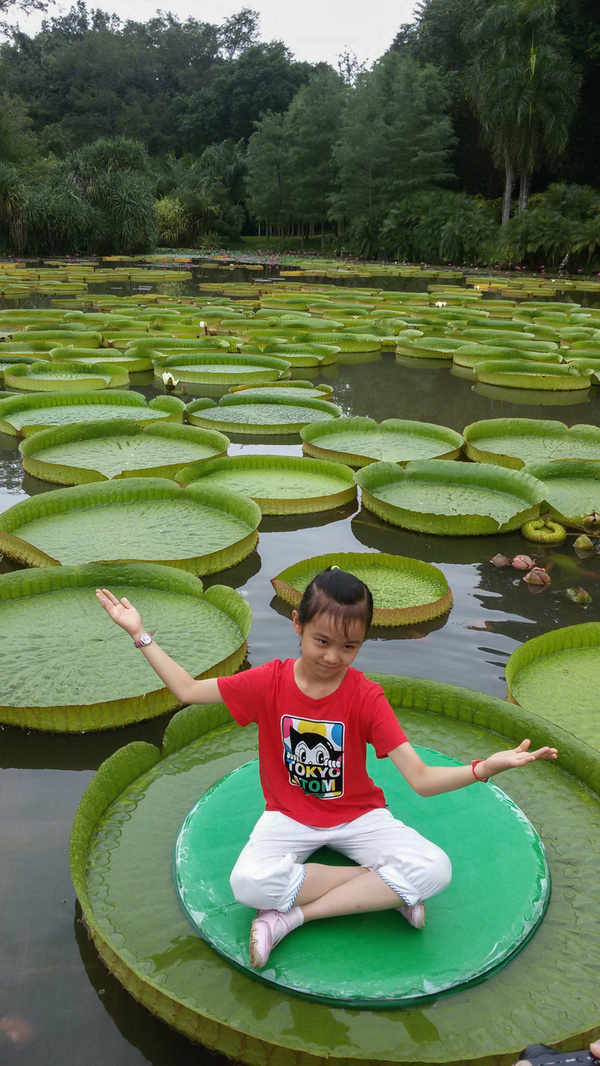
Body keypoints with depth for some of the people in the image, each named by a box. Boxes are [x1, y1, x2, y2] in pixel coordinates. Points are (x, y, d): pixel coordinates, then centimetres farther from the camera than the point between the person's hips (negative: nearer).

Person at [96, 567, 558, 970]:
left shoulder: (366, 697, -16)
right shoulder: (269, 681, -12)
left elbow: (422, 779, -20)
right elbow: (188, 690, 1)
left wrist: (488, 766, -38)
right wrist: (140, 633, -2)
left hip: (356, 814, 1)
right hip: (289, 817, 0)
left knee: (436, 869, -26)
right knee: (248, 883, -33)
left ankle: (293, 915, -19)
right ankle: (382, 889, -16)